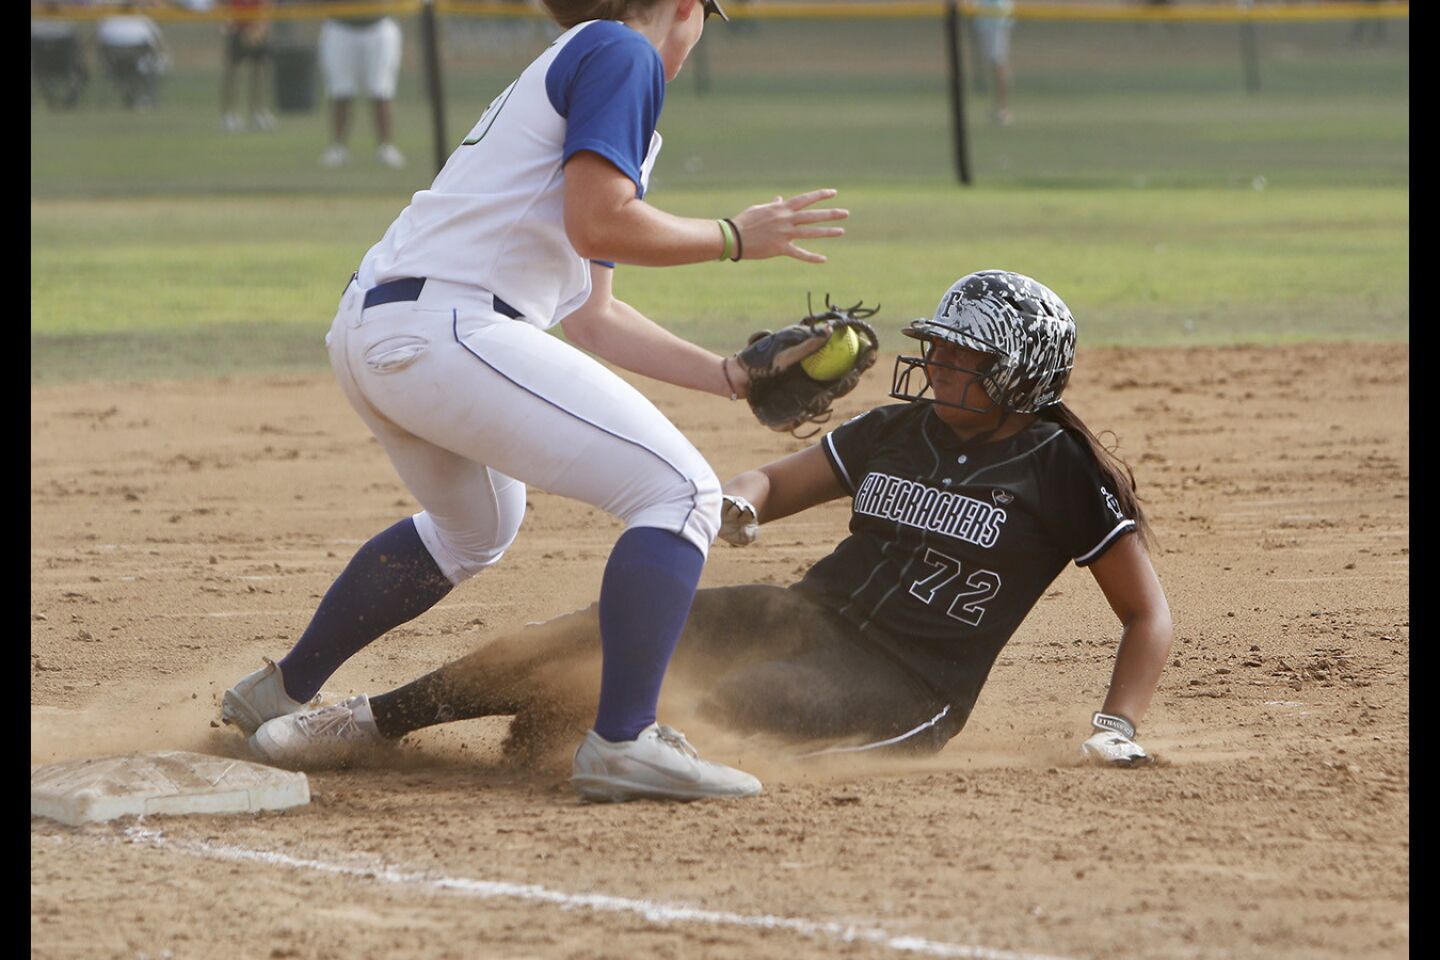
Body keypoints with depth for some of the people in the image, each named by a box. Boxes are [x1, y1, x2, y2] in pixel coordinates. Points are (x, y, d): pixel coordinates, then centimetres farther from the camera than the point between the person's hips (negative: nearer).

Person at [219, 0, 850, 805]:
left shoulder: (563, 72, 27)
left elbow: (587, 313, 27)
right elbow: (599, 224, -14)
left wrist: (734, 375, 26)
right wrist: (734, 238, 0)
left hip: (366, 334, 10)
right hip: (446, 330, -10)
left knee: (477, 526, 35)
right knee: (680, 492, -8)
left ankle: (283, 696, 43)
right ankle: (622, 742, -17)